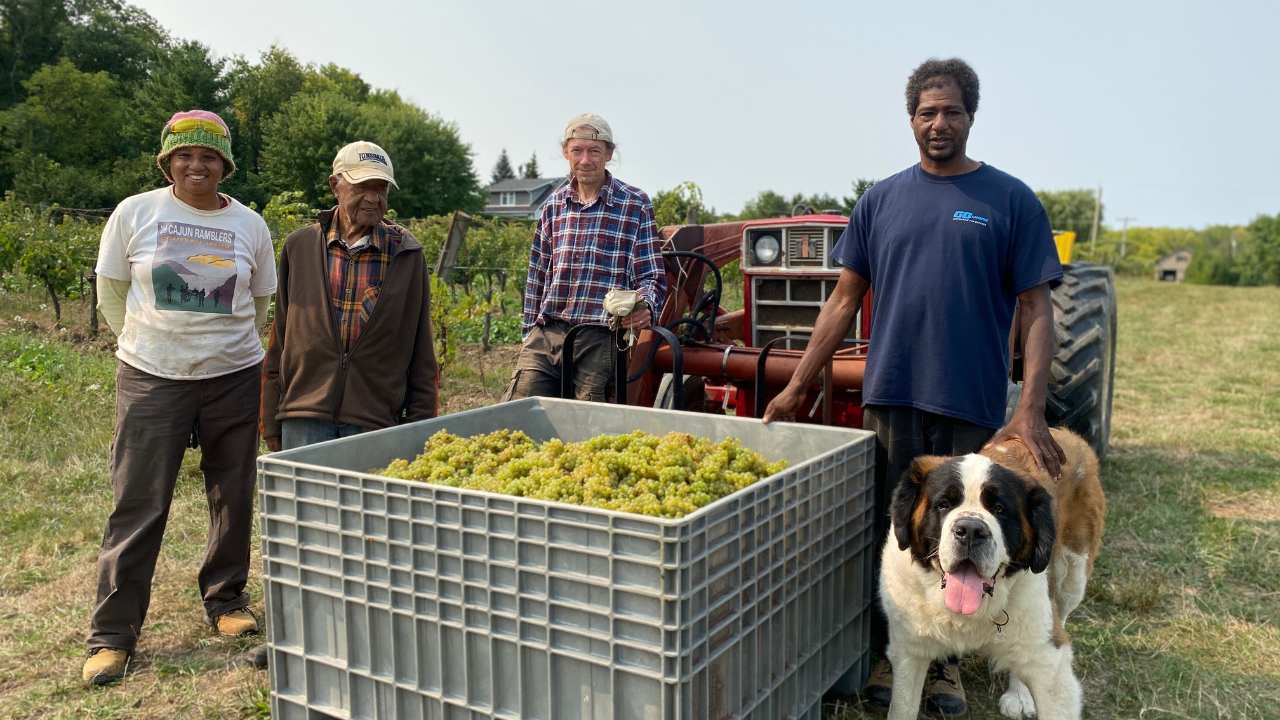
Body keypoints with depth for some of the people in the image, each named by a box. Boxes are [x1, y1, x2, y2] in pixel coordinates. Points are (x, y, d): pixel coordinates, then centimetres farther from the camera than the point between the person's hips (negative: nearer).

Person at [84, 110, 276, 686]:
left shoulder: (249, 224, 2)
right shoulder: (135, 213, -3)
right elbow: (110, 292, 8)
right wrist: (151, 343, 13)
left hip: (233, 378, 2)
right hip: (151, 379, -2)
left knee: (233, 500, 10)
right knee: (138, 506, 0)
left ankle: (225, 600, 29)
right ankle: (111, 634, 12)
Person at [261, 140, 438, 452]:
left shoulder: (406, 254, 3)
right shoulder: (299, 247, 7)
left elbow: (421, 355, 4)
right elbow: (279, 339, 11)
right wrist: (271, 421, 9)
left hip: (376, 422, -1)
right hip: (304, 417, 1)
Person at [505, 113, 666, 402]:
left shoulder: (635, 205, 0)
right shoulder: (554, 204, 13)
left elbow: (652, 275, -1)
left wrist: (646, 306, -23)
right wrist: (530, 331, 16)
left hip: (598, 342, -4)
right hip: (544, 336, 4)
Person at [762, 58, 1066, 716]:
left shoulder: (1011, 201, 1)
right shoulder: (881, 200, 7)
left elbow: (1036, 311, -3)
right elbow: (844, 300, 8)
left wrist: (1030, 410, -14)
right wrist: (796, 387, 4)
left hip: (973, 403, -1)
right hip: (891, 396, 2)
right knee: (890, 532, 10)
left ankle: (945, 660, 27)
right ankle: (888, 651, 26)